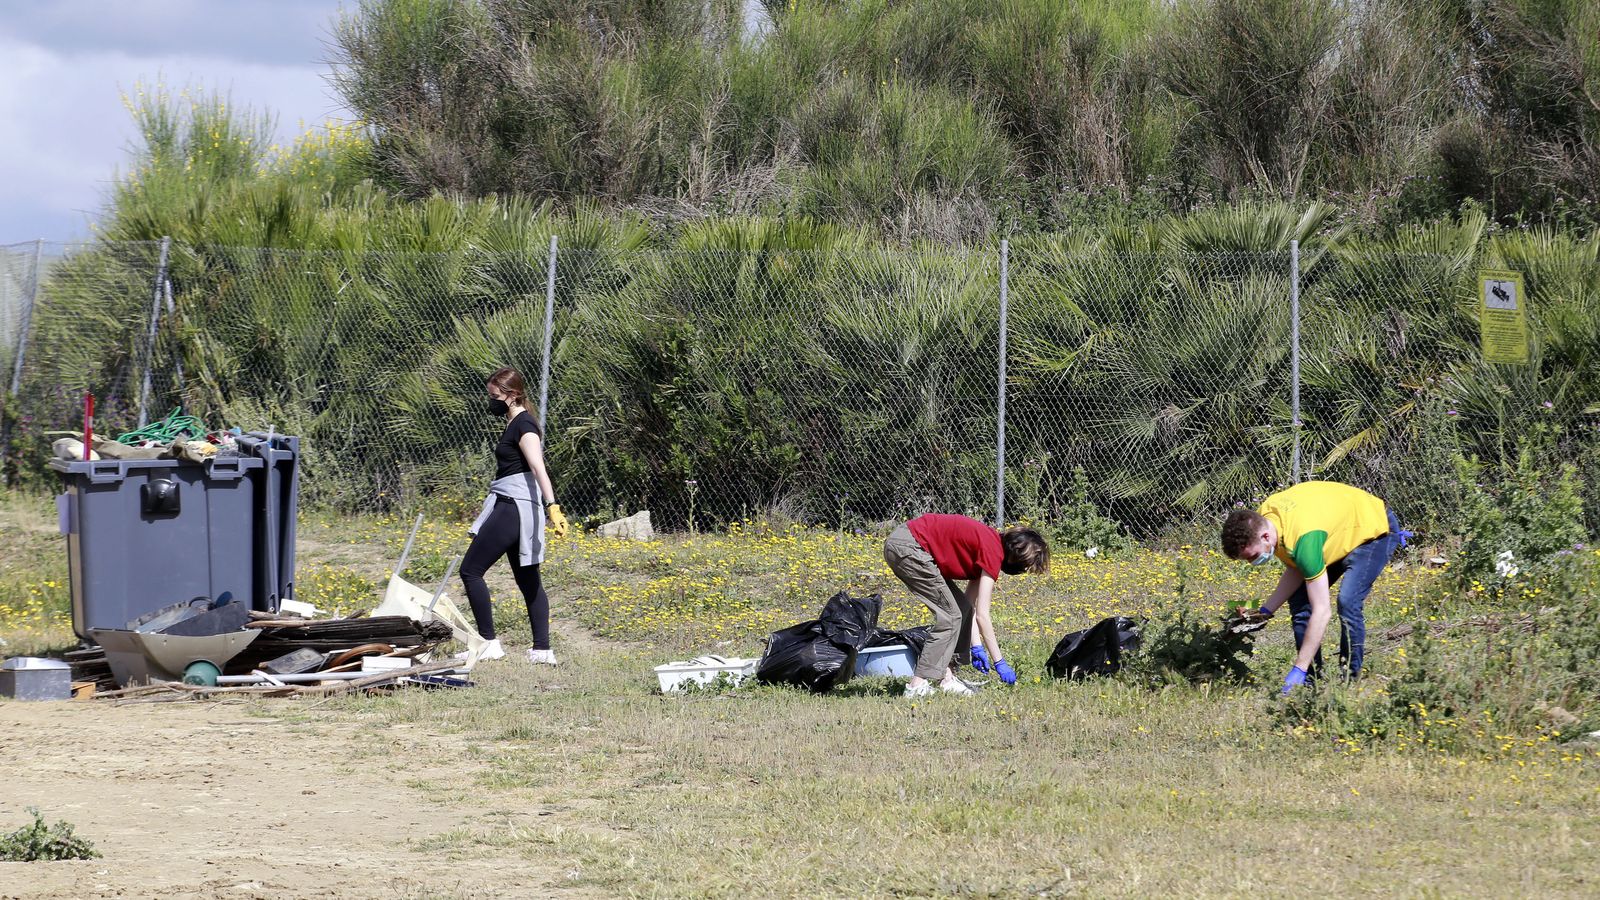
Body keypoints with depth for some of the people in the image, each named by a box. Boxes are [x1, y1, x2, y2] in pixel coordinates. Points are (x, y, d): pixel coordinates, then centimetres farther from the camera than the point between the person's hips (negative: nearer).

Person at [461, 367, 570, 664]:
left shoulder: (523, 425, -13)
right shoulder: (516, 423, 18)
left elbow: (539, 469, -26)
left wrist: (552, 506, -36)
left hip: (514, 507, -11)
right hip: (510, 507, 11)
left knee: (470, 570, -7)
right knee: (528, 580, 9)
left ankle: (489, 643, -7)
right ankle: (542, 650, 8)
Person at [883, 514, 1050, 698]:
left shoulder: (992, 543, 11)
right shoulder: (993, 553, -16)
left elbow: (972, 607, 15)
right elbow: (982, 615, -17)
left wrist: (976, 647, 11)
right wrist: (999, 662, -12)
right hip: (907, 547, -10)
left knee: (962, 608, 11)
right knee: (950, 615, -8)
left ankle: (946, 677, 9)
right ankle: (918, 685, -11)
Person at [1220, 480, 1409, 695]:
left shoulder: (1304, 539, -42)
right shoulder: (1261, 518, -19)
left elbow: (1322, 611, -39)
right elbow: (1295, 570, -3)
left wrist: (1298, 670, -38)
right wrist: (1266, 610, -15)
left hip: (1376, 529, -8)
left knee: (1348, 602, -26)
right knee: (1299, 600, -2)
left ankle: (1350, 680, -13)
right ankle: (1311, 680, 3)